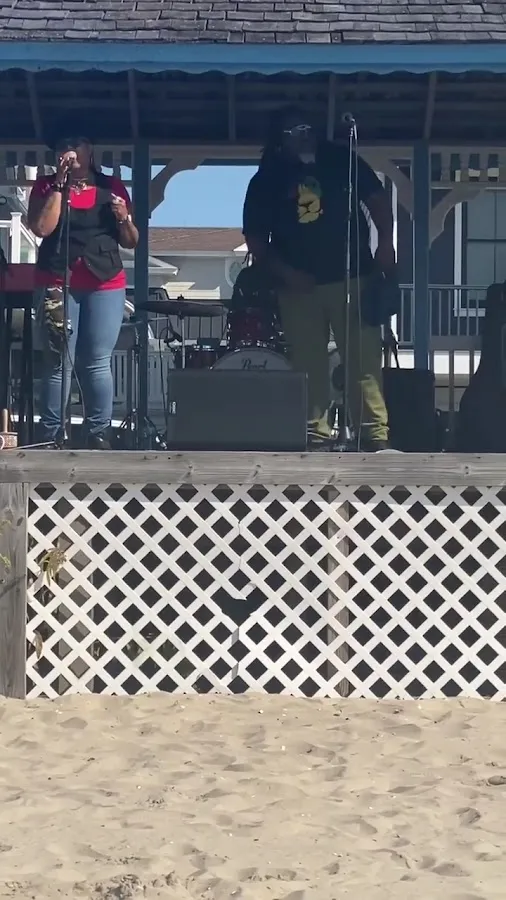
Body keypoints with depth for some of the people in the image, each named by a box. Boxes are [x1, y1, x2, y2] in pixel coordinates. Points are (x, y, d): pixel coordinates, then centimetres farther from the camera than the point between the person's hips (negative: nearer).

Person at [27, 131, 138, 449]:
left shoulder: (112, 186, 12)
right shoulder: (46, 185, 10)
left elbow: (131, 242, 13)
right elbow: (41, 228, -7)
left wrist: (124, 217, -7)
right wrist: (60, 183, -7)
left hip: (106, 284, 1)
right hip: (57, 284, -1)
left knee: (98, 363, -4)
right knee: (59, 363, -7)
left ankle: (99, 435, 0)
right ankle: (51, 436, -4)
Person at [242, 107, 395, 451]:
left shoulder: (340, 160, 8)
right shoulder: (266, 181, 9)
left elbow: (377, 198, 7)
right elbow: (255, 238, 7)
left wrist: (386, 243, -9)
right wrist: (284, 271, -7)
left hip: (353, 278, -1)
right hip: (299, 286, 1)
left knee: (364, 362, -8)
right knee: (309, 369, 2)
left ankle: (376, 437, -8)